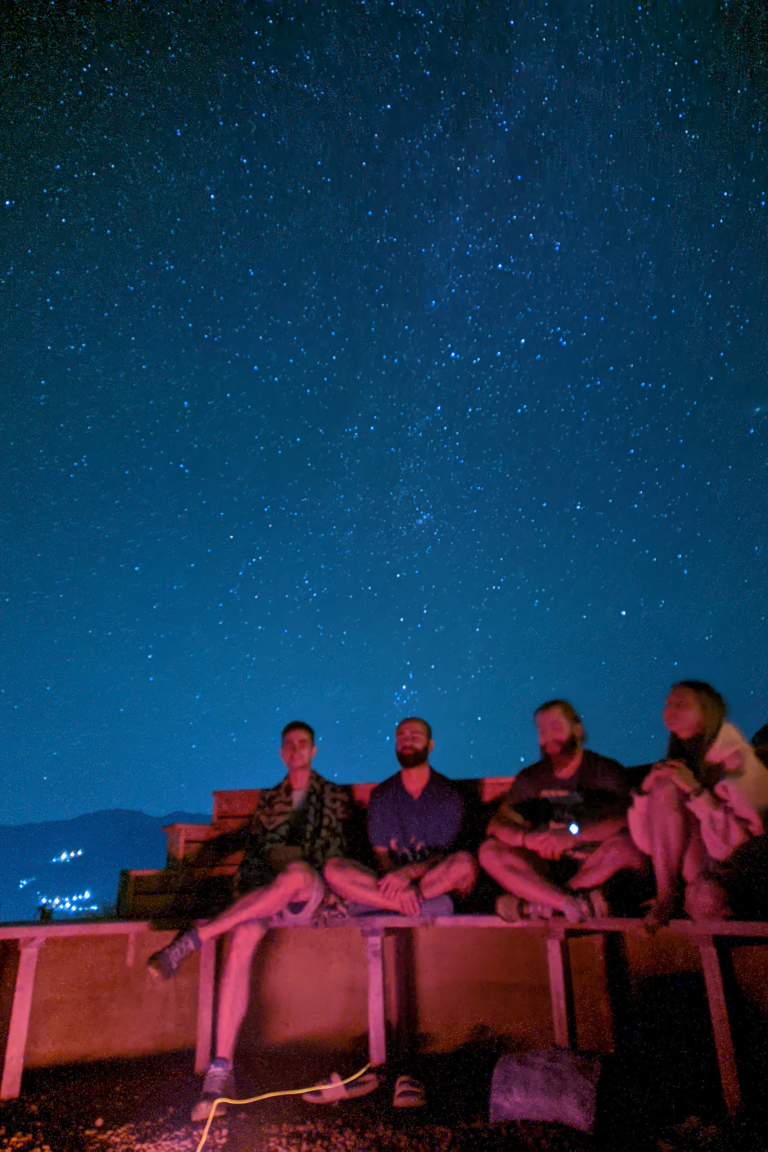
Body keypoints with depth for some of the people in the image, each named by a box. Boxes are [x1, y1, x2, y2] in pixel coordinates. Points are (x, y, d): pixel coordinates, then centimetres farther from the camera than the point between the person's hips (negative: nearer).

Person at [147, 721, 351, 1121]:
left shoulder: (334, 796, 16)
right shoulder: (269, 798, 25)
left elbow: (337, 852, 9)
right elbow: (252, 852, 16)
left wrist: (295, 863, -8)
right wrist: (248, 893, -2)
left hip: (315, 893, -2)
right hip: (264, 891, 2)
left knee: (297, 873, -40)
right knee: (241, 938, -31)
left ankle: (195, 938, -33)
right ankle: (221, 1068, -31)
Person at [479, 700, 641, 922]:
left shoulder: (606, 770, 0)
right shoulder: (530, 778, 8)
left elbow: (624, 819, -17)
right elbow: (497, 824, -1)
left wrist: (574, 835, -30)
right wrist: (526, 837, -23)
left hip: (594, 866, -2)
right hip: (546, 866, 3)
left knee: (624, 845, -31)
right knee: (489, 852, -18)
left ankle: (538, 901, -23)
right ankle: (570, 902, -28)